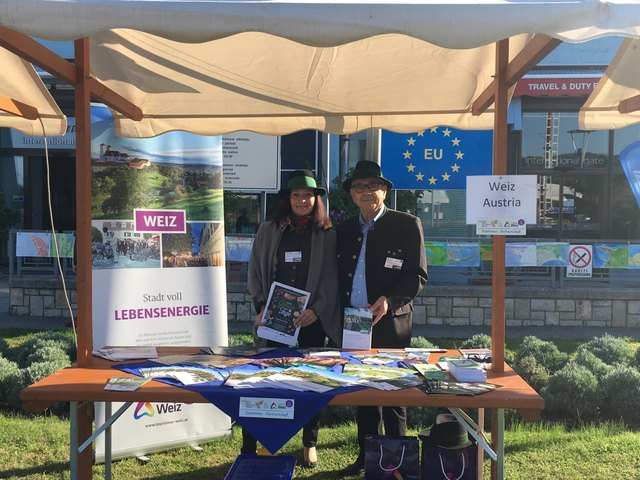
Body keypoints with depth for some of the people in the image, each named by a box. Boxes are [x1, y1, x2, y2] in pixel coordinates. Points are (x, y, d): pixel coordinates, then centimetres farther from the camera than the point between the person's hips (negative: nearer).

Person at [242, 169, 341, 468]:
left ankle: (310, 443, 23)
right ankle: (250, 446, 9)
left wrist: (316, 310, -13)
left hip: (312, 319, 0)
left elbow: (331, 279, -2)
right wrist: (261, 307, -5)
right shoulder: (268, 231, 7)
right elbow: (255, 273, 7)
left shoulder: (327, 235, 3)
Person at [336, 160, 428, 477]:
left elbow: (418, 275, -7)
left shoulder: (407, 225, -4)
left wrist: (390, 300, -21)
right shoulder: (345, 229, 11)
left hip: (390, 324, -5)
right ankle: (366, 456, 27)